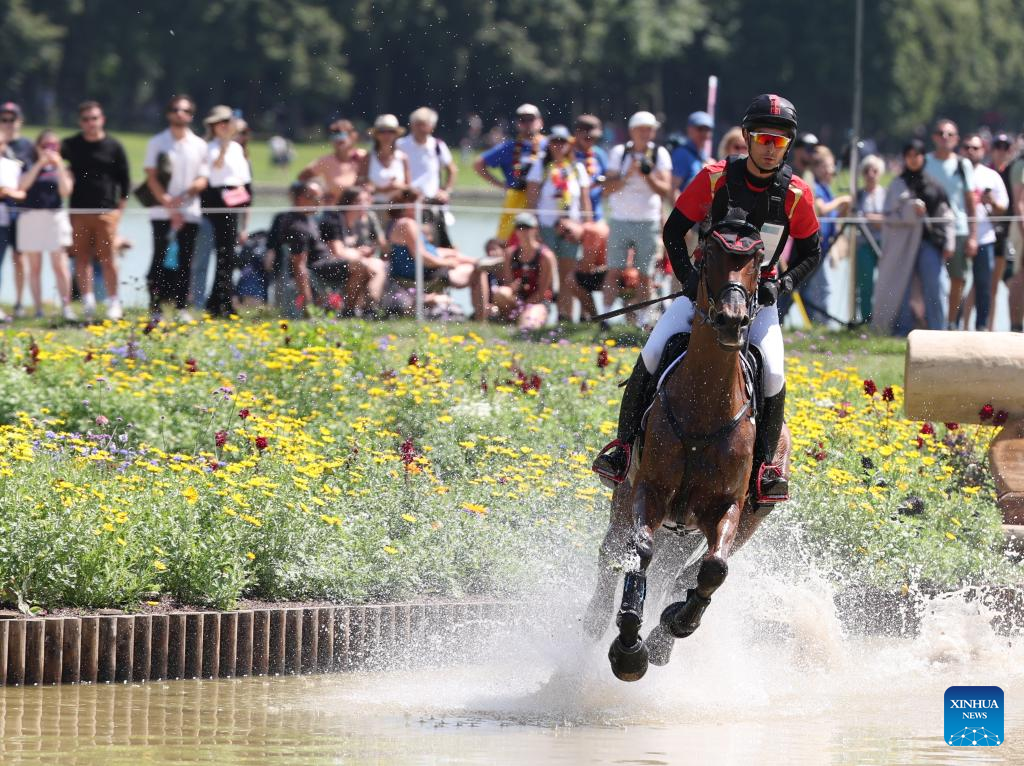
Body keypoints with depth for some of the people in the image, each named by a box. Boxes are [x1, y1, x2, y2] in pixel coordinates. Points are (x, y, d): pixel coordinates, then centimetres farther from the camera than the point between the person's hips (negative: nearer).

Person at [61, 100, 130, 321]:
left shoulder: (113, 147, 4)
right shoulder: (72, 145, 8)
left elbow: (124, 179, 8)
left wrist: (120, 207, 2)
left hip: (107, 211, -2)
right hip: (79, 210, 2)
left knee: (107, 258, -5)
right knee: (81, 257, 1)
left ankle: (113, 303, 3)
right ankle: (87, 302, 8)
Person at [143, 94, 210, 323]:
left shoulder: (199, 146, 9)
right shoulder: (157, 143, 4)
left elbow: (202, 180, 5)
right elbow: (151, 178, -1)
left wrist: (183, 196, -15)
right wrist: (168, 204, -12)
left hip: (189, 213, 2)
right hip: (162, 213, -2)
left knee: (185, 261, 1)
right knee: (160, 260, -5)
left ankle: (182, 308, 7)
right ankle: (155, 308, -4)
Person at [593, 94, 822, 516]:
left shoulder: (797, 194, -7)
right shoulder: (716, 178, -9)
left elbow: (810, 254, 5)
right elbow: (674, 231, 1)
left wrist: (782, 284, -13)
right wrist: (689, 276, -13)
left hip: (758, 295, 0)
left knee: (773, 374, -25)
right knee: (654, 352, -22)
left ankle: (764, 465, -7)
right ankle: (623, 444, -7)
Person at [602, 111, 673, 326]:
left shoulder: (660, 154, 3)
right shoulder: (619, 152, 4)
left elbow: (665, 189, -4)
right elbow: (608, 188, -1)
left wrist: (648, 177, -20)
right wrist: (628, 175, -17)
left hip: (648, 221, 0)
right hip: (620, 220, 0)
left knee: (644, 274, 0)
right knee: (614, 271, -5)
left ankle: (641, 319, 5)